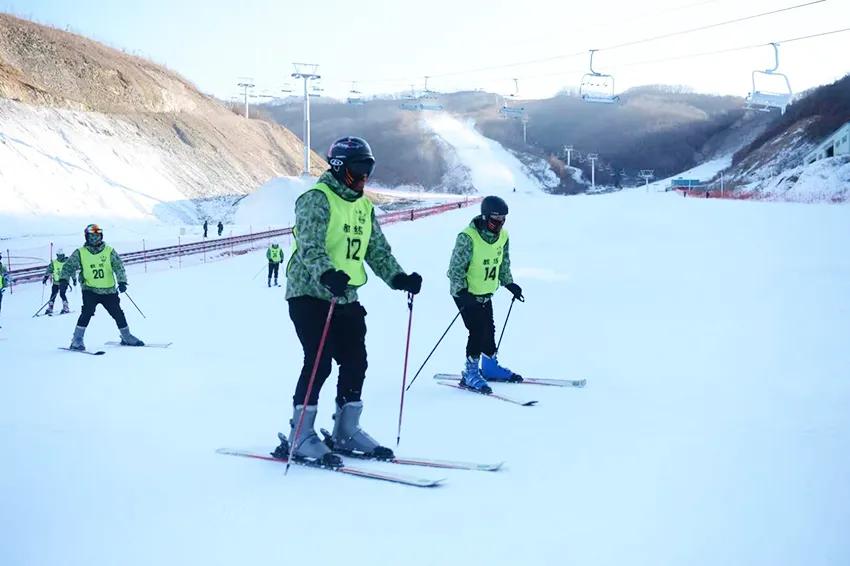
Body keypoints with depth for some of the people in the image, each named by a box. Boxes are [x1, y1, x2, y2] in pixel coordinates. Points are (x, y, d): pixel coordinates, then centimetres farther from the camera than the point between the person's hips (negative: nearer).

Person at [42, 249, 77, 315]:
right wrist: (45, 278, 3)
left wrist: (74, 280, 7)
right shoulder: (53, 263, 5)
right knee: (53, 294, 1)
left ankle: (66, 308, -5)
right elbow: (49, 270, 10)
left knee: (62, 294, -15)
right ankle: (50, 308, 10)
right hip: (56, 282, 4)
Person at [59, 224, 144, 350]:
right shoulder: (80, 253, 1)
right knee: (87, 311, -21)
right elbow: (68, 266, 0)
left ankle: (126, 337, 26)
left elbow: (118, 266, -7)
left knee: (118, 313, 7)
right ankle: (77, 340, -14)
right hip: (90, 289, -2)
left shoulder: (109, 251, 1)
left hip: (109, 290, 2)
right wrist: (63, 279, -18)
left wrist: (122, 281, -22)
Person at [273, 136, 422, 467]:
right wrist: (327, 274, -42)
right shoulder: (317, 199, -10)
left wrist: (398, 278, 2)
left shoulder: (363, 206, 16)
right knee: (319, 362, -12)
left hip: (346, 297, 8)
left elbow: (377, 250, 17)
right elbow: (310, 246, -24)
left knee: (355, 363, 6)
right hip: (310, 294, -8)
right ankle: (300, 437, -2)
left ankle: (345, 432, 19)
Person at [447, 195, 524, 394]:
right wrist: (462, 292, -28)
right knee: (478, 330, -13)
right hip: (465, 293, -7)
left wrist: (509, 284, 12)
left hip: (486, 293, 7)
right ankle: (470, 373, -4)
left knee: (489, 330, 15)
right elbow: (456, 268, -21)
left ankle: (490, 367, 33)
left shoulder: (502, 236, -1)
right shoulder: (467, 238, -24)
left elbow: (504, 264, 15)